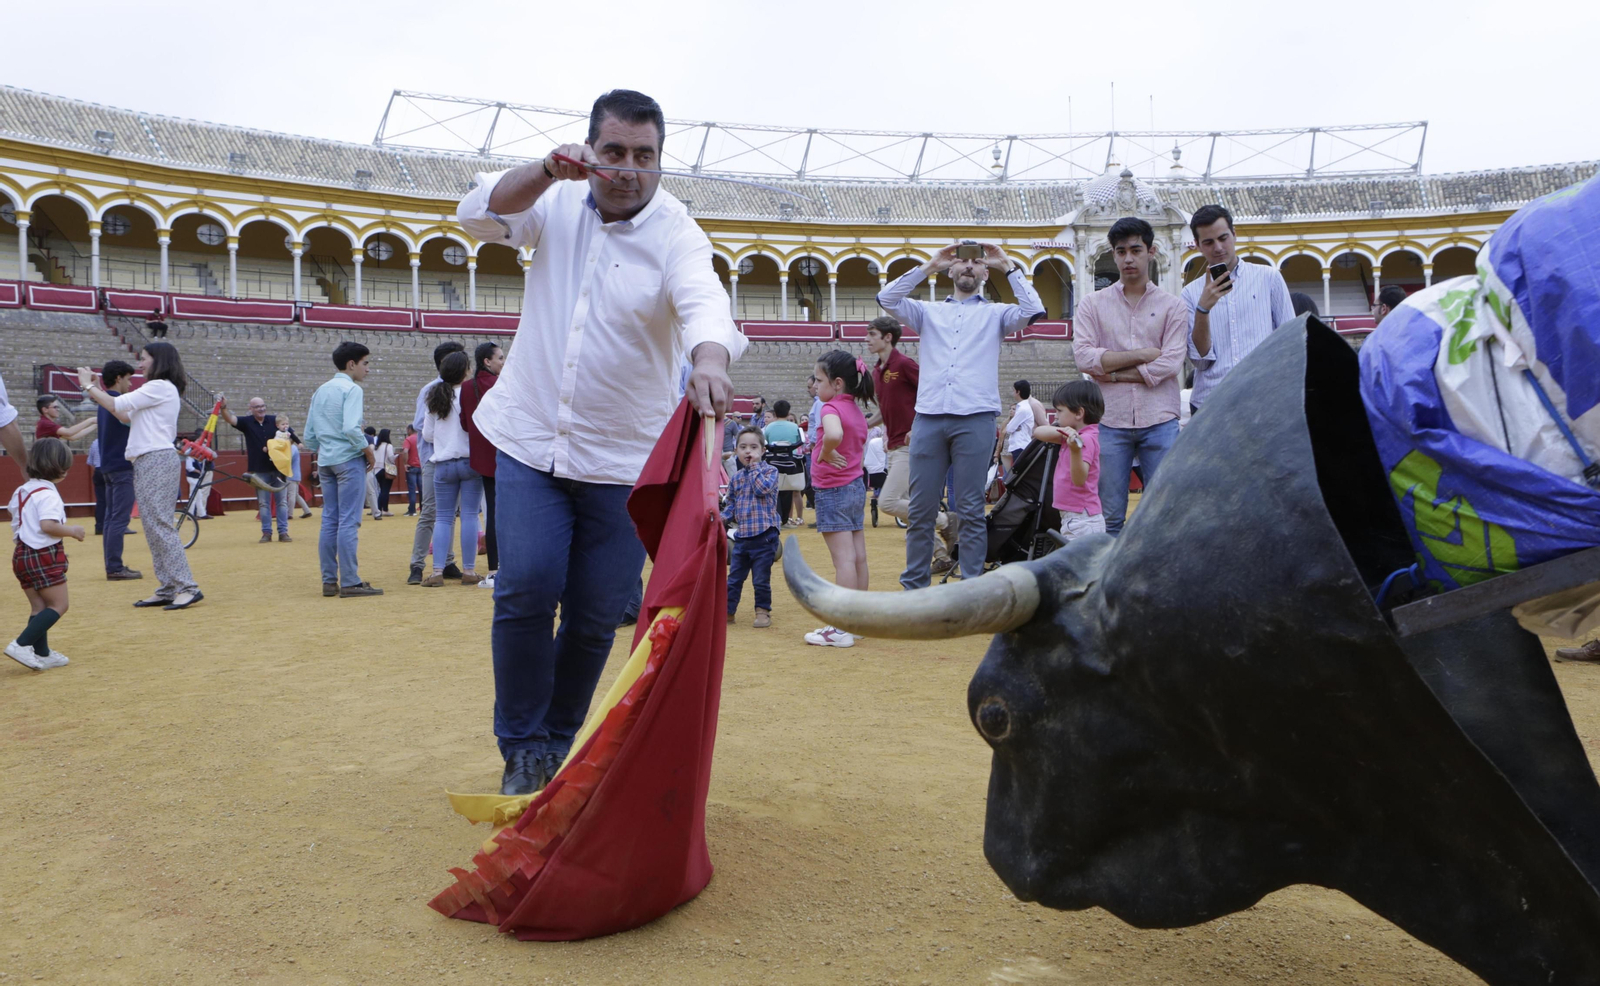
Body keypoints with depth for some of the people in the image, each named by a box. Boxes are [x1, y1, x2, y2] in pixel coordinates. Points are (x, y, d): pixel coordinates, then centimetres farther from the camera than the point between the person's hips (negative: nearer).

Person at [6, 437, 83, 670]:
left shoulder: (21, 491, 13)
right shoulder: (48, 494, -15)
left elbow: (16, 525, 18)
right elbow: (47, 525, -27)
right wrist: (71, 530, -14)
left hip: (21, 554, 9)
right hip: (44, 556, -9)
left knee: (39, 607, 14)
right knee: (58, 605, -2)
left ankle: (42, 654, 17)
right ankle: (21, 645, -12)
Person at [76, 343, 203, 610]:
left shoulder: (160, 387, -9)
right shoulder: (158, 390, 22)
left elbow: (116, 405, -11)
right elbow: (125, 416, 21)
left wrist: (88, 385, 3)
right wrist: (96, 391, 17)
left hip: (157, 461, -10)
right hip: (147, 463, 10)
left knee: (160, 526, -13)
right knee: (153, 528, 8)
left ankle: (188, 587, -15)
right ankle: (168, 589, 8)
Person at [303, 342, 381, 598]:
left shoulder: (321, 391, 15)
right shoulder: (352, 389, -9)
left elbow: (309, 434, 15)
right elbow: (351, 428, -21)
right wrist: (368, 450, -9)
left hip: (325, 461, 8)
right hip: (348, 459, -8)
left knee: (329, 521, 9)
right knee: (348, 521, -7)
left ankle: (329, 581, 12)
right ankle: (349, 582, -7)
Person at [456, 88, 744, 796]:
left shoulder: (675, 236, -10)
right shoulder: (558, 202, 4)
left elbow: (704, 301, -30)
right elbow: (479, 213, -6)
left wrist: (708, 358, -53)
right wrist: (546, 173, -23)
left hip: (623, 456, -1)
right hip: (531, 437, 2)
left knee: (596, 615, 3)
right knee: (527, 587, -11)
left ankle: (559, 745, 25)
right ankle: (521, 749, 8)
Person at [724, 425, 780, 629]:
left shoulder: (769, 471, -1)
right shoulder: (735, 477, 11)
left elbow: (763, 488, -20)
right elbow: (732, 504, 17)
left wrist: (755, 466, -11)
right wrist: (722, 518, -1)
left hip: (764, 536, -5)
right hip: (741, 536, 5)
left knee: (761, 579, 2)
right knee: (734, 578, 10)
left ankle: (763, 611, 17)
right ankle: (728, 611, 19)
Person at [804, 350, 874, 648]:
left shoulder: (832, 407, -15)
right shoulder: (857, 411, 12)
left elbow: (834, 434, -36)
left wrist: (825, 453, -19)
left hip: (834, 490, -9)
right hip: (857, 486, 9)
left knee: (844, 559, -9)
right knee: (858, 557, 11)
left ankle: (842, 629, -7)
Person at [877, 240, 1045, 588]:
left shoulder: (995, 314, 16)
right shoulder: (928, 312, 20)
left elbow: (1034, 311, -2)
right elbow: (887, 299, 7)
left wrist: (1009, 266, 5)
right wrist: (928, 266, 7)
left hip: (975, 419, -2)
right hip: (928, 419, 2)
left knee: (970, 510, -1)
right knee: (920, 510, 3)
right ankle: (913, 586, 12)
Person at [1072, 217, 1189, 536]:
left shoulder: (1172, 306, 8)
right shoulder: (1093, 305, 10)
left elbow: (1170, 363, -6)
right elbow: (1084, 357, -5)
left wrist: (1112, 373, -7)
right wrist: (1141, 355, -7)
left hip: (1160, 422, 0)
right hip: (1112, 422, 1)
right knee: (1111, 517, 4)